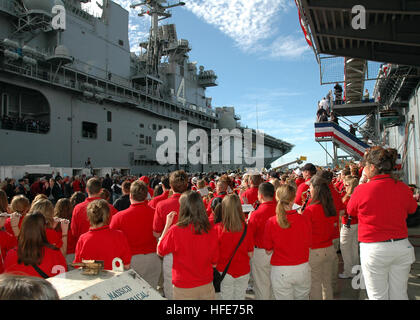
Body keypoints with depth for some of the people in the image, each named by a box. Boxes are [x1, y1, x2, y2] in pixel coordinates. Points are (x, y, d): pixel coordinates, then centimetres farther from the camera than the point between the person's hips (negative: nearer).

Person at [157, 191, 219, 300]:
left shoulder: (175, 231, -21)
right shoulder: (212, 232, -12)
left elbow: (160, 251, -1)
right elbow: (214, 263, -2)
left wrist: (167, 225, -2)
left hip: (184, 290, -2)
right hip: (207, 287, 2)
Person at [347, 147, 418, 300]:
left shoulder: (362, 189, -15)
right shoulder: (403, 188, -3)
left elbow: (350, 211, 4)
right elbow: (412, 208, 18)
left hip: (374, 249, -4)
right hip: (402, 246, 4)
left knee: (378, 296, 10)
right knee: (400, 294, 18)